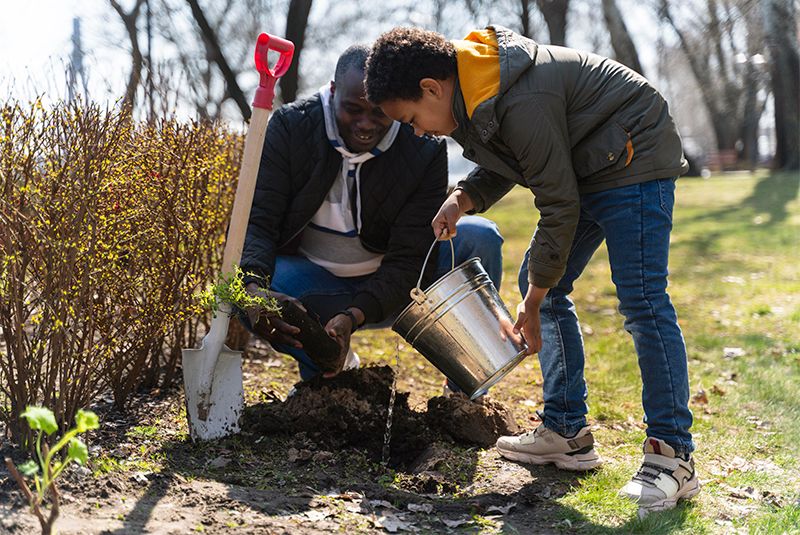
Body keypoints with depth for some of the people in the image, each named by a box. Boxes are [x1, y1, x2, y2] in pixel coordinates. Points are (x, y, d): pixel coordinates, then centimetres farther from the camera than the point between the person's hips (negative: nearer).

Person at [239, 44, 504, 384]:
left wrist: (353, 317, -40)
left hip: (393, 286, 0)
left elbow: (409, 258, -22)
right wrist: (254, 289, -44)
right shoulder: (290, 127, -16)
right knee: (243, 294, -32)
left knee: (480, 237, -25)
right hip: (315, 285, 0)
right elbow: (254, 221, -22)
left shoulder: (425, 150, -18)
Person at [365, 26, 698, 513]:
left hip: (634, 161, -10)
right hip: (582, 169, 10)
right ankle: (568, 432, 13)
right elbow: (503, 164, 14)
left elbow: (559, 206, -26)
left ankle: (674, 456, -11)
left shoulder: (521, 104, -32)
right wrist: (464, 199, -9)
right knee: (541, 284, 8)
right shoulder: (470, 93, -2)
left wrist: (533, 303, -17)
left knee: (641, 300, -17)